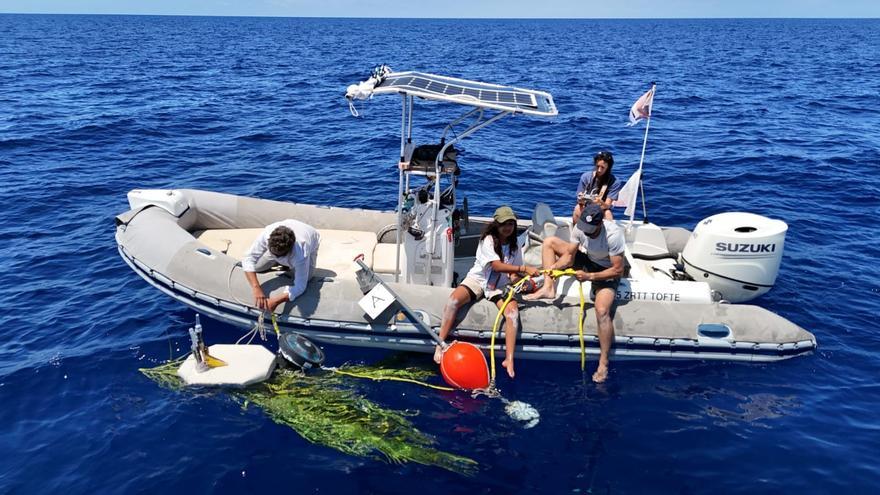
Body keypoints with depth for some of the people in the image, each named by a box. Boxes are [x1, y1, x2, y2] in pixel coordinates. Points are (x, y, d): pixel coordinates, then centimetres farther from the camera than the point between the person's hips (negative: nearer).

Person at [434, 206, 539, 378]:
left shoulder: (514, 247, 8)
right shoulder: (488, 240, -9)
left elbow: (513, 273, 10)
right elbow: (497, 266, -22)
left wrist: (515, 278, -16)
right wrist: (524, 269, -29)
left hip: (500, 286, 3)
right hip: (478, 280, -3)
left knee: (513, 311, -28)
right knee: (454, 299, -32)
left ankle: (509, 359, -30)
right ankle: (440, 345, -25)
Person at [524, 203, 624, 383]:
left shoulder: (613, 235, -33)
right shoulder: (579, 227, -18)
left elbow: (618, 270, -28)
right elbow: (569, 256, -8)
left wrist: (589, 276, -32)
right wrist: (554, 267, -28)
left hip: (606, 271, -6)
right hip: (587, 259, 6)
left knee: (602, 311, -31)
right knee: (549, 242, -2)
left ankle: (603, 363, -20)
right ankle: (549, 288, -11)